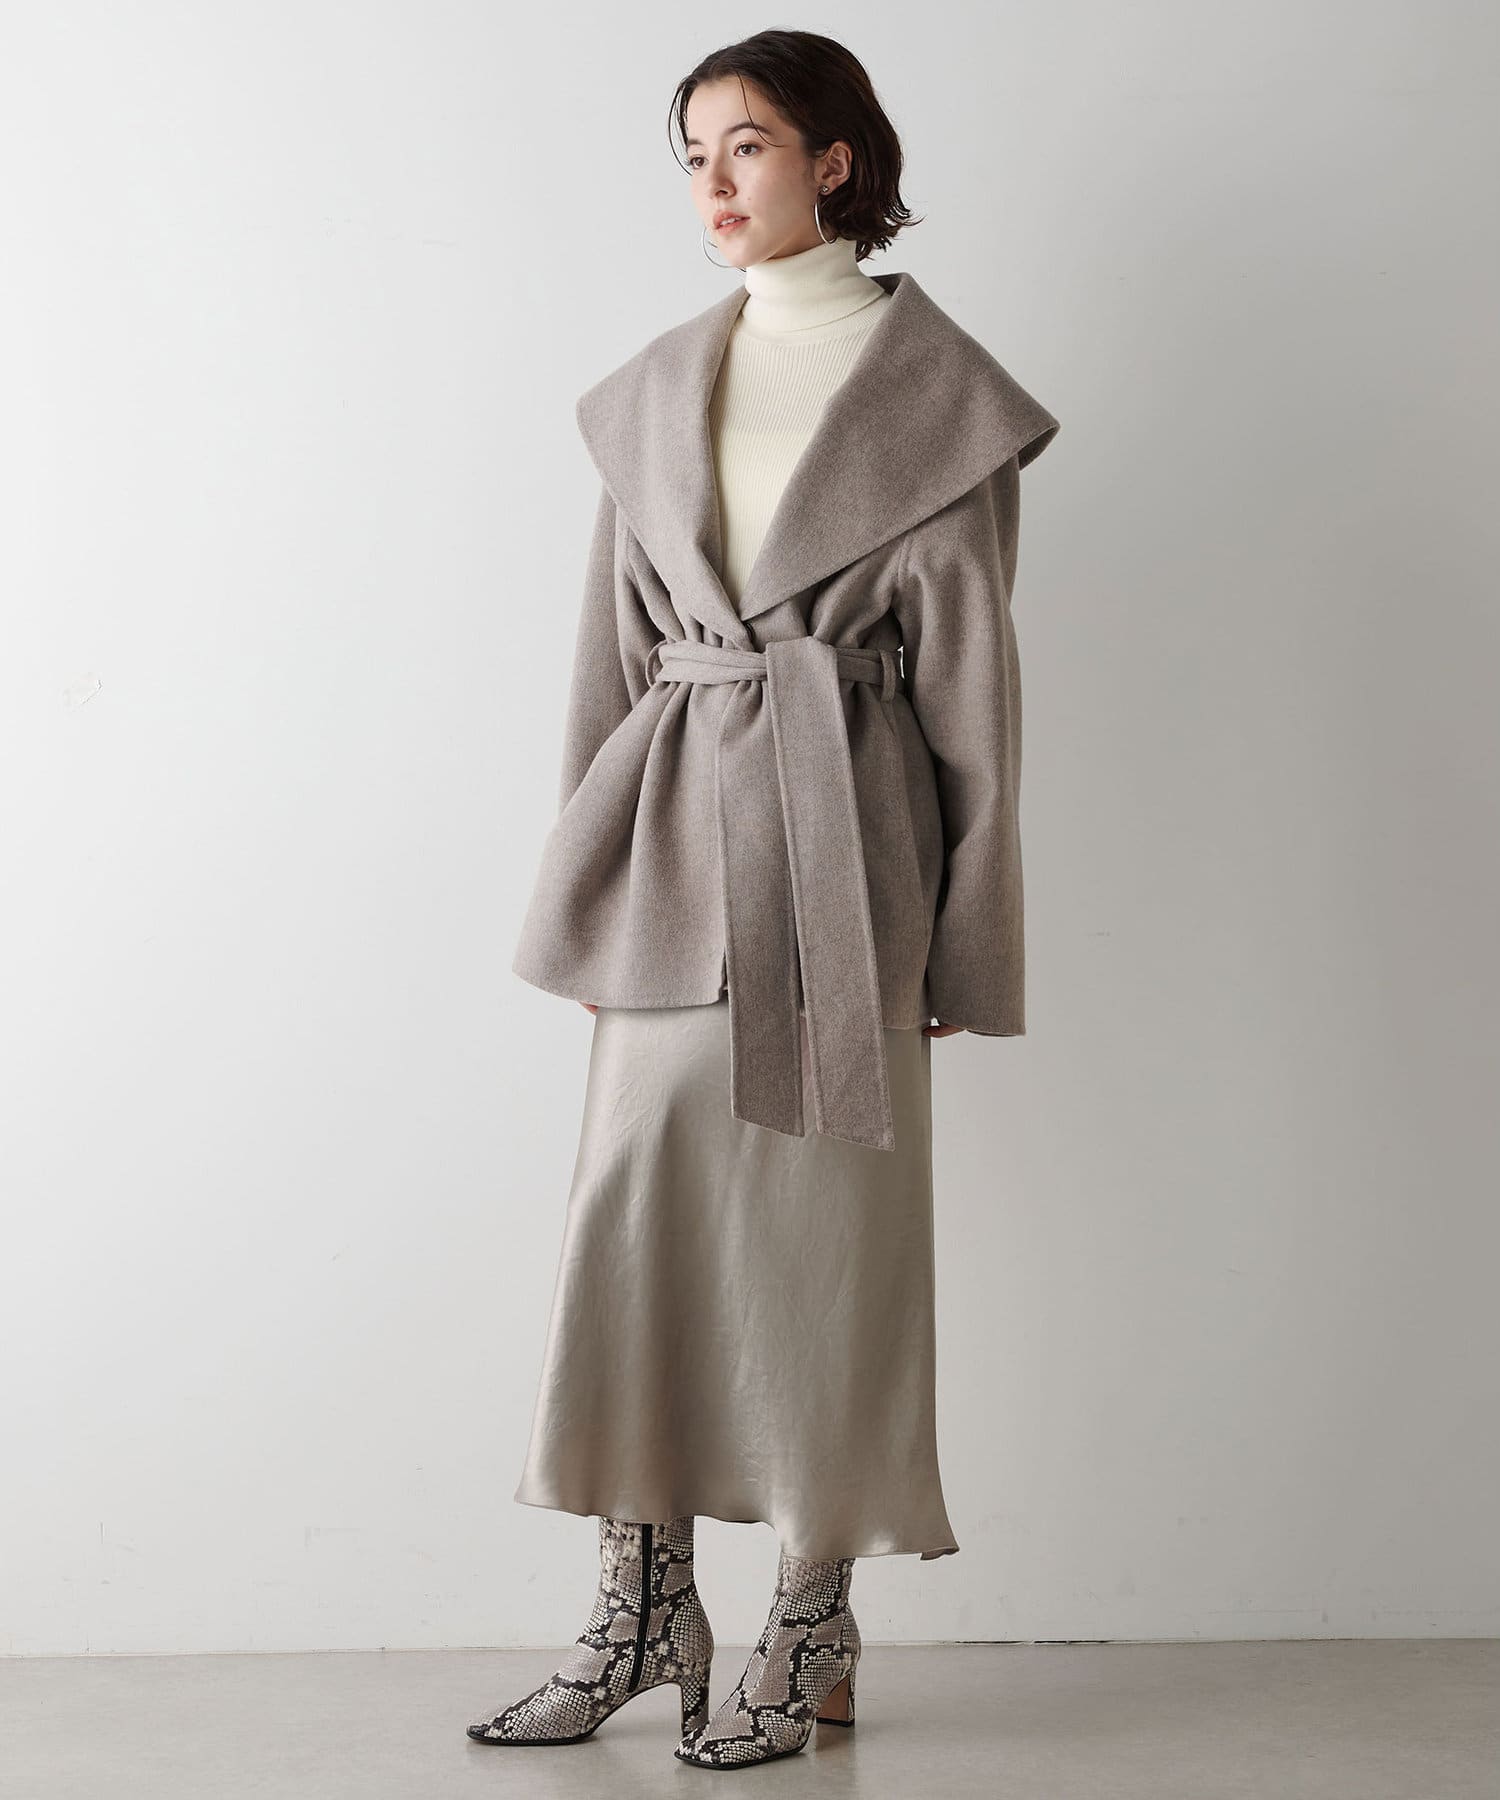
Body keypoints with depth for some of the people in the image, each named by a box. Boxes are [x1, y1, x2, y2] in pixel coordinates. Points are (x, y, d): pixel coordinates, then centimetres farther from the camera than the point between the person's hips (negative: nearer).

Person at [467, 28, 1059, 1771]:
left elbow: (970, 679, -3)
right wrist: (590, 891, 10)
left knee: (824, 1229, 2)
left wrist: (958, 947, -5)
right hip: (672, 842, 4)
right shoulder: (655, 390, 12)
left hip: (838, 840, -4)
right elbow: (614, 649, 14)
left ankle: (812, 1627, 17)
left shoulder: (933, 394, -1)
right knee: (633, 1211, 3)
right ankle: (644, 1601, 17)